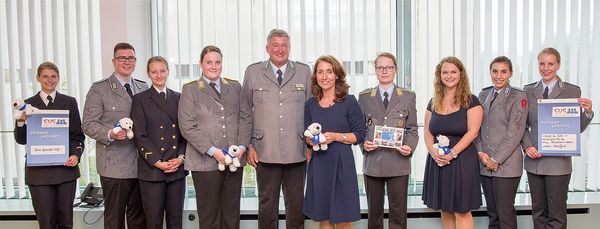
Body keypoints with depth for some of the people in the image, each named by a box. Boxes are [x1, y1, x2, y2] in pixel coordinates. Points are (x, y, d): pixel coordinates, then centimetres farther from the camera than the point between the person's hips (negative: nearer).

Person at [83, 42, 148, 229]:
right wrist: (110, 134, -23)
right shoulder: (99, 89, -1)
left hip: (141, 163, 4)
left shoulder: (143, 88, 14)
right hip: (114, 165, -4)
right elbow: (89, 124, -5)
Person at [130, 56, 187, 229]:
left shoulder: (178, 98, 12)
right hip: (151, 170, -3)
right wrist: (157, 162, -12)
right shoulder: (140, 100, 2)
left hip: (178, 169, 3)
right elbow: (139, 135, -4)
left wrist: (181, 157, -5)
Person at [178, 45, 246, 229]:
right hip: (205, 161, -3)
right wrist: (212, 151, -13)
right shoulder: (190, 90, 3)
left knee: (232, 214, 8)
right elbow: (187, 126, -5)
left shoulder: (235, 87, 13)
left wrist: (242, 146, -4)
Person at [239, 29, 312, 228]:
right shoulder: (253, 72, 5)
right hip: (265, 152, 0)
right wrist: (247, 146, 2)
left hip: (297, 152, 1)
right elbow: (245, 113, 7)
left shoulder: (304, 72, 6)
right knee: (267, 204, 8)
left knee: (296, 204, 9)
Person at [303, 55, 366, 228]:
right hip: (318, 163, 3)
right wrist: (310, 139, -6)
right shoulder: (311, 104, 8)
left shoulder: (349, 102, -3)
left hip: (341, 163, -3)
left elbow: (360, 135, -4)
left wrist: (336, 136, -16)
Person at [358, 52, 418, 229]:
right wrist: (363, 143, -11)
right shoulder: (364, 97, 8)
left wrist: (410, 147, -12)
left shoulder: (408, 97, 6)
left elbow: (412, 129, 6)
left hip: (398, 163, -1)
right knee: (374, 211, 11)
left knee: (398, 212, 4)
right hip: (372, 161, 1)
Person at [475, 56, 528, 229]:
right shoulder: (484, 95, 12)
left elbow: (515, 132, -10)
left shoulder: (518, 96, -4)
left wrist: (496, 159, -12)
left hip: (506, 164, -5)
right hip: (484, 163, 5)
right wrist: (481, 152, -4)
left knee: (505, 213, 0)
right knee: (492, 213, 12)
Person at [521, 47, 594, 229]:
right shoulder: (528, 91, 6)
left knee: (556, 213, 4)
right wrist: (527, 146, -7)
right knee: (538, 211, 14)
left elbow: (577, 127, -1)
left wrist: (587, 112, -19)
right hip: (534, 160, 3)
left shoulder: (572, 91, -2)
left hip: (558, 161, -3)